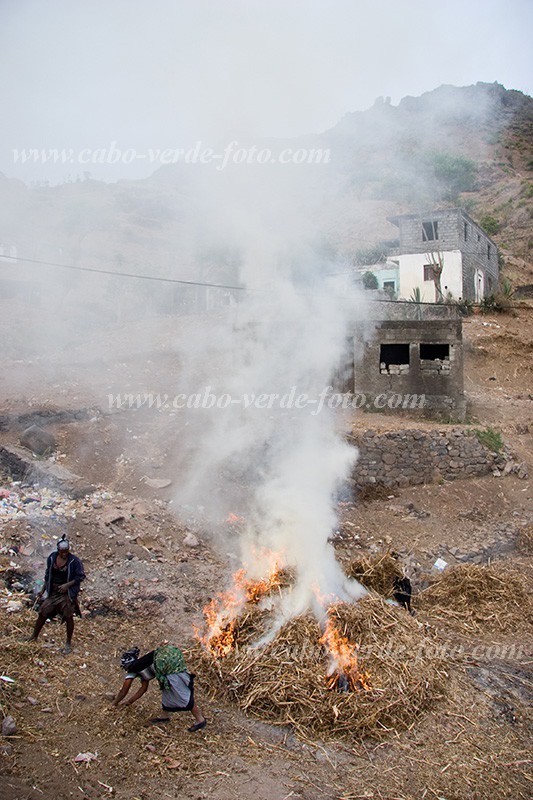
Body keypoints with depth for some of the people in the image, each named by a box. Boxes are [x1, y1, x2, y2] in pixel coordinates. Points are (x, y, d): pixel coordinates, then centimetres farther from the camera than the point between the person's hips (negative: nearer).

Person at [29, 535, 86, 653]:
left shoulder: (74, 561, -17)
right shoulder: (52, 558, -3)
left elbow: (81, 576, -11)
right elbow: (48, 574, 10)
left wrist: (67, 585, -21)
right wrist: (43, 589, 8)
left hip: (68, 593, -4)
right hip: (53, 591, 4)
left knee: (68, 617, -1)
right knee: (42, 613, 7)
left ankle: (68, 643, 15)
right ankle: (34, 637, 28)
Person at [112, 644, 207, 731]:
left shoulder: (132, 669, 20)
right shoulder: (141, 666, 38)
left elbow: (123, 691, 29)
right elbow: (143, 688, 49)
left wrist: (115, 703, 46)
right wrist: (129, 701, 57)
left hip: (166, 662, -8)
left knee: (181, 693, 0)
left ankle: (200, 719, 5)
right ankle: (165, 716, 35)